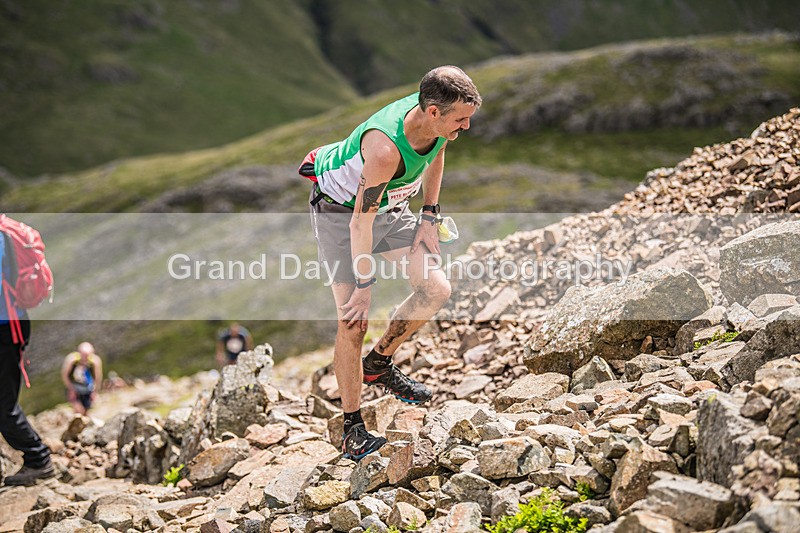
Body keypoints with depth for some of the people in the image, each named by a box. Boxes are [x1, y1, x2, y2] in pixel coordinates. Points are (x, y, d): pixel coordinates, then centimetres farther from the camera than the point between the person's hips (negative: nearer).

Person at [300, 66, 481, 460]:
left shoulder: (441, 123, -17)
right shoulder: (385, 149, -39)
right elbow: (361, 222, -30)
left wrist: (429, 217, 7)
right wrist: (364, 286, -21)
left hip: (388, 205, 7)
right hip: (340, 211, -7)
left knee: (437, 289, -6)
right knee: (353, 322, -10)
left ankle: (378, 365, 15)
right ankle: (352, 428, 4)